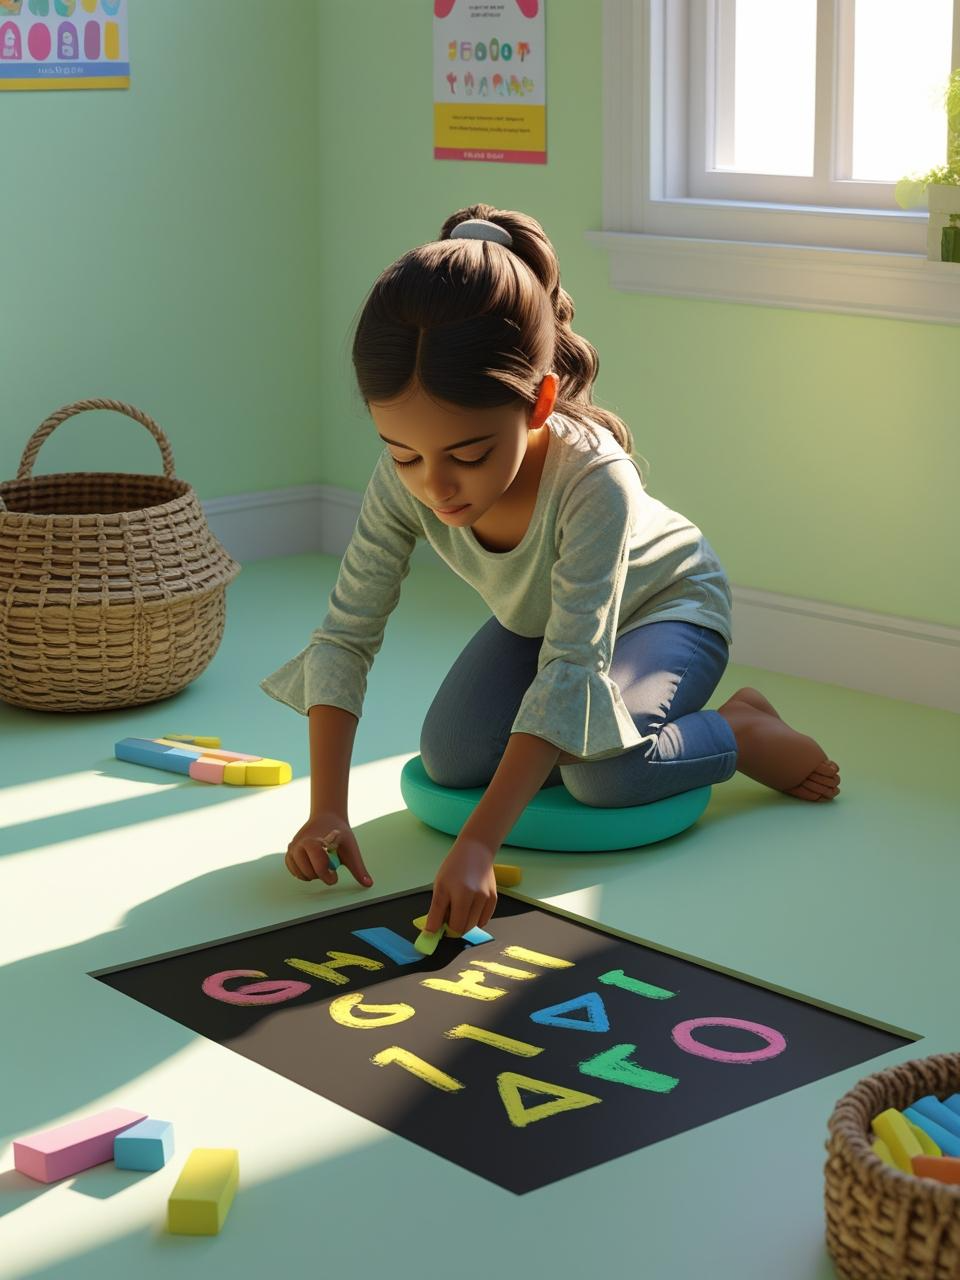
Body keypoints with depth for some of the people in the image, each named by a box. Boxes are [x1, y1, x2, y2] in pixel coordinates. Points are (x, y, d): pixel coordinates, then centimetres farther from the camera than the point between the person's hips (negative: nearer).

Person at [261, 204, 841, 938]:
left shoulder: (594, 481, -43)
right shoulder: (405, 481, -30)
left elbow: (572, 667, -46)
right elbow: (347, 636, -23)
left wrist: (477, 844, -53)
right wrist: (327, 812, -33)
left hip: (665, 604, -5)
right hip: (536, 619, 5)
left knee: (601, 772, -30)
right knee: (449, 758, -17)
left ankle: (744, 732, 0)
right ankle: (546, 736, 14)